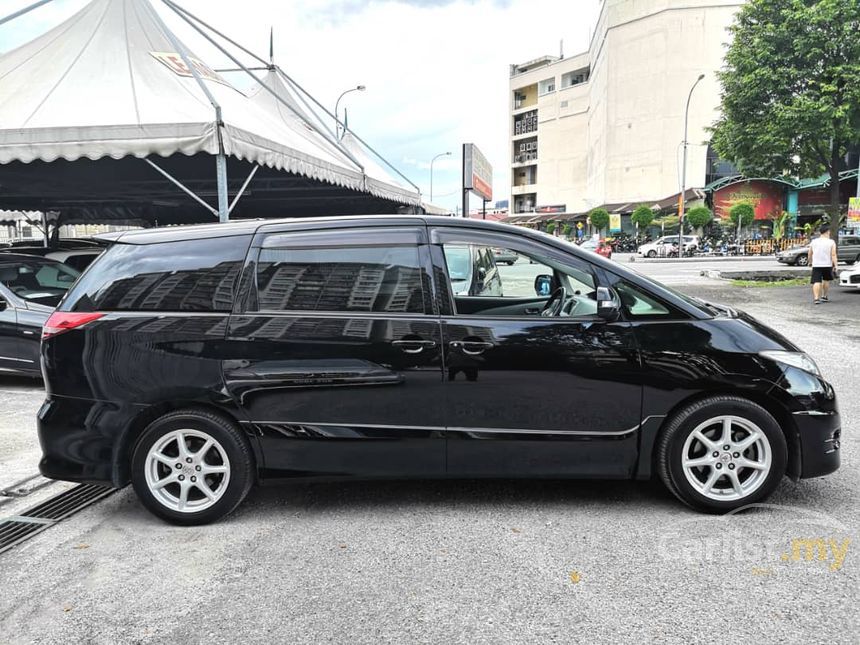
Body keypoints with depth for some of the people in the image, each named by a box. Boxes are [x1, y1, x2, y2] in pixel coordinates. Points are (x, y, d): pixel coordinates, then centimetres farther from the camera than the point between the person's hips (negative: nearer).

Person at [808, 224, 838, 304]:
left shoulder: (813, 241, 3)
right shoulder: (831, 242, -5)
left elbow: (809, 254, 9)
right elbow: (833, 255, -11)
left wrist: (810, 262, 24)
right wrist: (835, 265, -9)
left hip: (816, 265, 1)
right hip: (827, 265, -1)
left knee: (816, 282, -4)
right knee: (826, 280, 20)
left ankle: (816, 298, -18)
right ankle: (824, 296, 25)